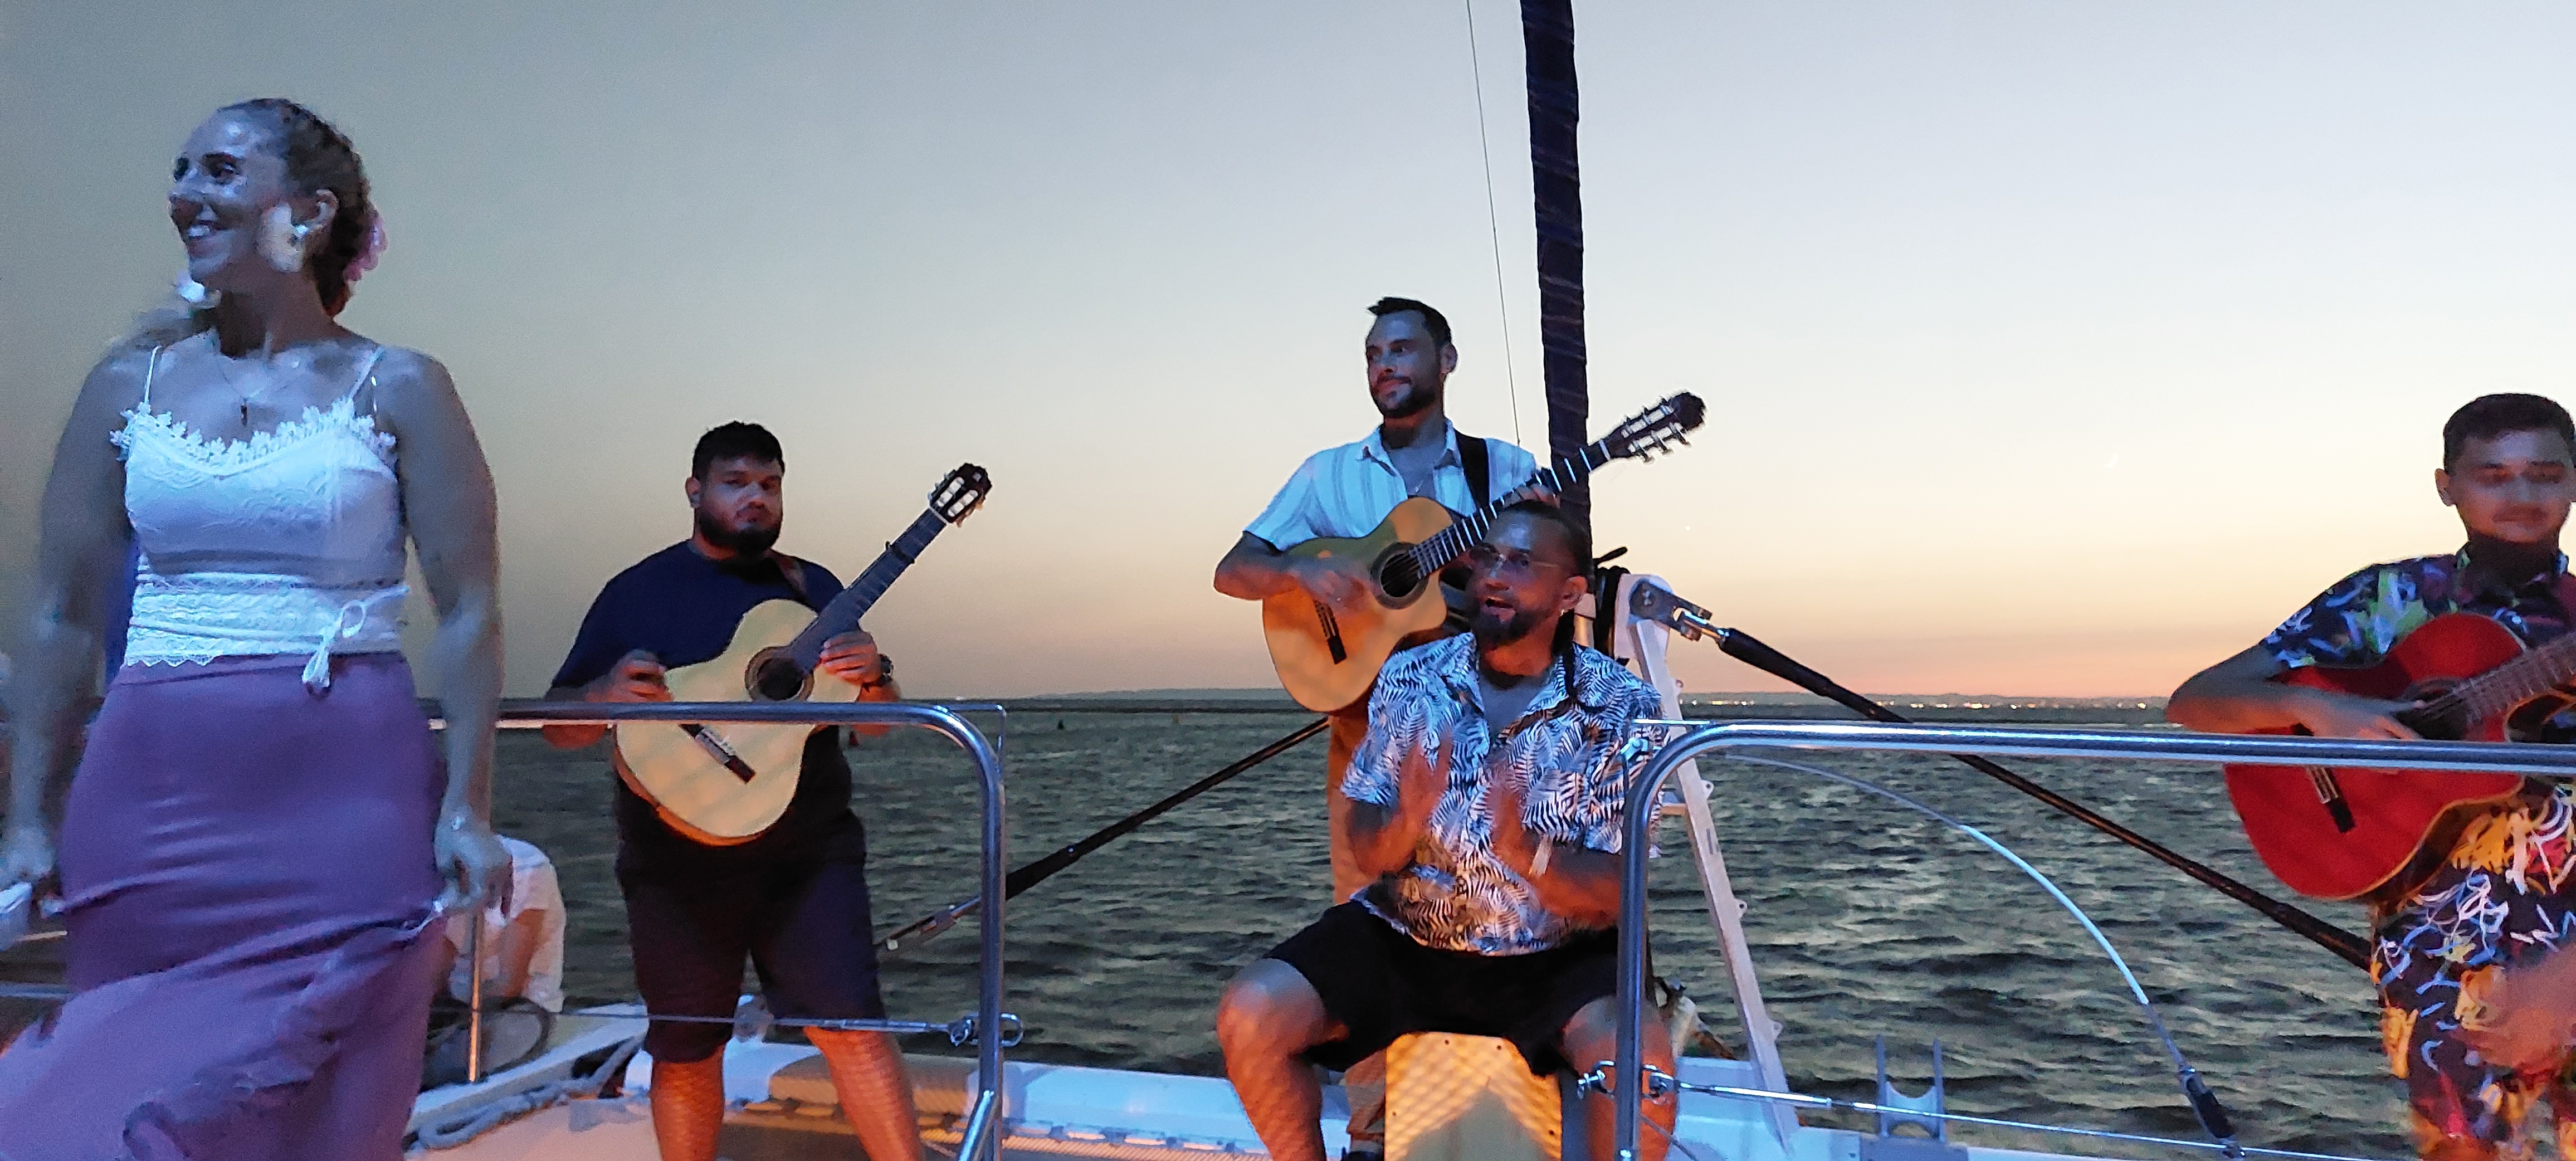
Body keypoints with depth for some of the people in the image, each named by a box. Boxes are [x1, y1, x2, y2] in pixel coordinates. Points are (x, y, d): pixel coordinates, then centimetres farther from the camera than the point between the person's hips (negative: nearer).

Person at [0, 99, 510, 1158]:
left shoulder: (398, 388, -2)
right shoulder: (129, 384, 8)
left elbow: (467, 612, -5)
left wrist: (467, 810, -10)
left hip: (346, 804, -3)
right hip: (151, 803, 4)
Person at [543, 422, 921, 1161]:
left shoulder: (812, 589, 9)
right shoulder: (637, 592, 4)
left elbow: (877, 721, 9)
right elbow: (561, 726, 3)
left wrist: (872, 677, -14)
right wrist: (605, 695, -19)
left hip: (810, 850, 1)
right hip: (679, 861, 0)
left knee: (852, 1024, -8)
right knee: (686, 1050, 8)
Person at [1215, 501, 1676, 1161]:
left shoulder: (1622, 707, -8)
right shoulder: (1411, 677, -1)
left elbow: (1614, 895, -11)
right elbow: (1367, 853, 0)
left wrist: (1526, 851, -30)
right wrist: (1404, 825, -24)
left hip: (1554, 956, -2)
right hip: (1404, 935, 3)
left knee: (1639, 1056, -31)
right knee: (1250, 1015, -17)